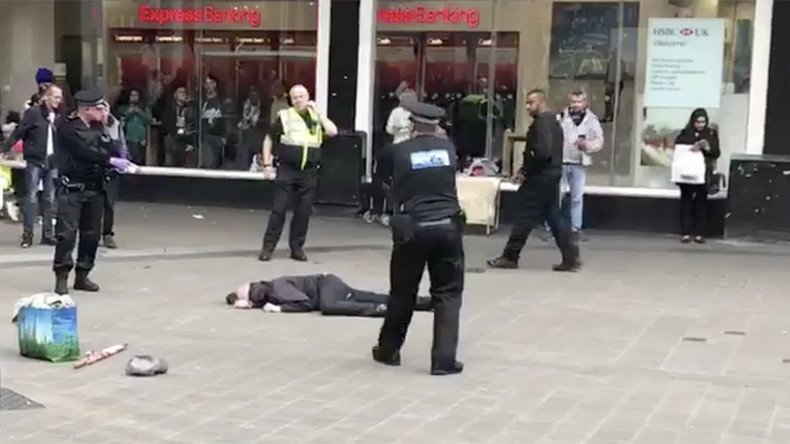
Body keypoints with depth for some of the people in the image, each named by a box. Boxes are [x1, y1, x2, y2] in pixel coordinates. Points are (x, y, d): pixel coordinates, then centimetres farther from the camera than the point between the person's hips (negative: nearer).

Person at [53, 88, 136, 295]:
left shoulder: (96, 129, 14)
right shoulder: (69, 129, -9)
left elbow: (103, 152, 13)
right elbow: (85, 151, -21)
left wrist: (120, 163, -6)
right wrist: (111, 160, -23)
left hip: (95, 189, 7)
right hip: (72, 189, -7)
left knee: (91, 234, 8)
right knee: (67, 233, -9)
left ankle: (82, 275, 17)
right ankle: (61, 277, -2)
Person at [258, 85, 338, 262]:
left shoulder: (316, 117, 8)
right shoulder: (284, 116, 1)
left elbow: (332, 131, -8)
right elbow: (269, 140, 7)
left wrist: (317, 112, -6)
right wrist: (267, 164, 0)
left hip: (309, 172, 2)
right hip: (287, 170, -2)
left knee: (303, 212, 6)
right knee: (278, 209, -3)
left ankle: (297, 247, 16)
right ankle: (268, 247, 4)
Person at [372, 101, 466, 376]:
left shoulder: (398, 152, -1)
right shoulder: (448, 148, 6)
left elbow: (382, 172, 18)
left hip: (412, 229, -1)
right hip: (447, 227, 1)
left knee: (402, 293, 14)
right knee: (448, 294, 6)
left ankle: (389, 350, 29)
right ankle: (444, 359, 1)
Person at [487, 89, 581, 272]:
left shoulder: (542, 122, -15)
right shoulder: (553, 122, 17)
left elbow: (541, 152, -26)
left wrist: (525, 171, -13)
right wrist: (525, 171, 12)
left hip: (540, 177, -10)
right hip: (553, 175, 10)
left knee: (525, 216, -2)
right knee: (554, 216, 11)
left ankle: (510, 257, 5)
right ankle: (571, 258, 9)